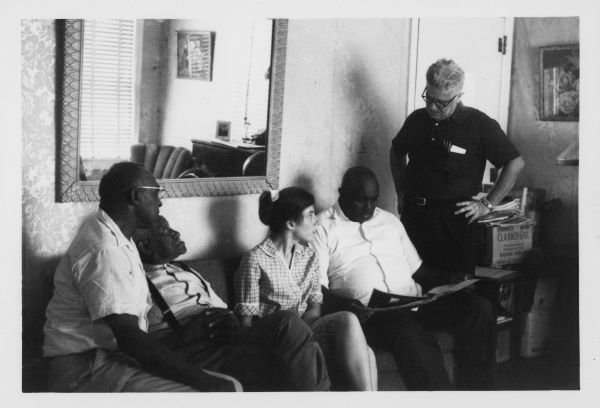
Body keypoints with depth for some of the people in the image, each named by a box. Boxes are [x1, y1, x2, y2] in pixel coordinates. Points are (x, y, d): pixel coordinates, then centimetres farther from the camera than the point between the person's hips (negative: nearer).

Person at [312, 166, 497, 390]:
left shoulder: (390, 220, 24)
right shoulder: (323, 228, 5)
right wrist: (341, 303, -24)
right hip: (369, 311, -6)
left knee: (479, 308, -15)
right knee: (406, 328, -39)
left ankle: (476, 390, -12)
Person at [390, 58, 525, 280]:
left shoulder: (480, 125, -6)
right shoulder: (416, 119, 8)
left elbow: (515, 163, -2)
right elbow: (396, 152, 26)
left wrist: (487, 204, -4)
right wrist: (401, 193, 16)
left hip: (455, 220, -4)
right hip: (413, 216, 4)